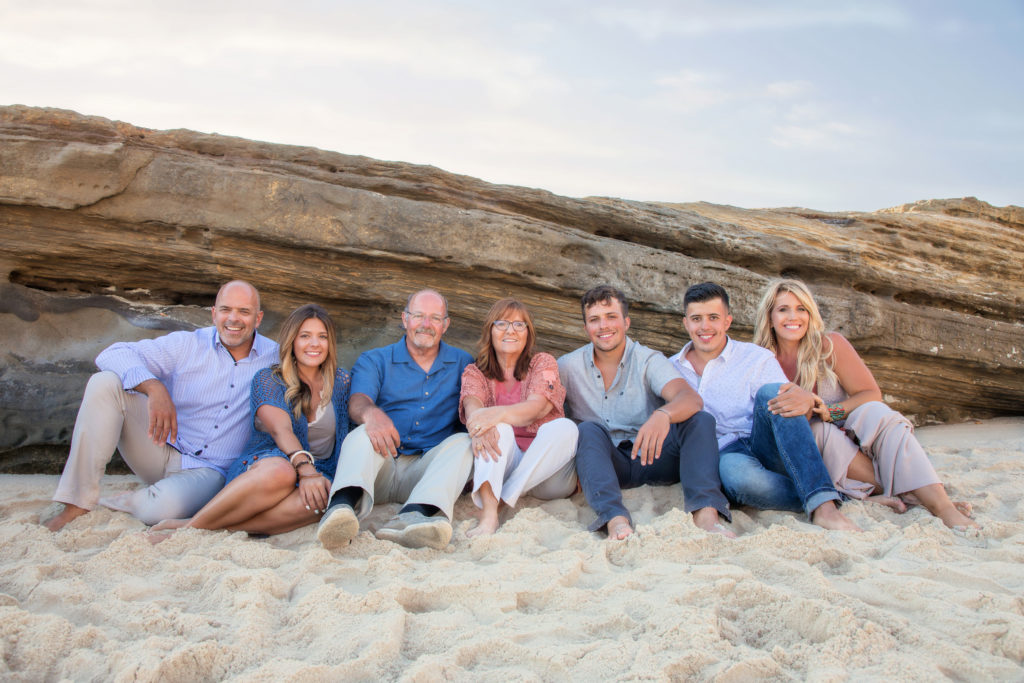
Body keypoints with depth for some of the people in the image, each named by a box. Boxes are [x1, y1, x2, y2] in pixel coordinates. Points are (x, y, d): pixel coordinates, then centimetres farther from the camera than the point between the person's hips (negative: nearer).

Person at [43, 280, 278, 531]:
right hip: (160, 451, 2)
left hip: (207, 470, -1)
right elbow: (113, 355, -11)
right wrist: (154, 387, -30)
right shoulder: (186, 345, -2)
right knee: (105, 382, -19)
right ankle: (77, 503, -18)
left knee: (163, 507, -36)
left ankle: (98, 507, -1)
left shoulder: (274, 357, -1)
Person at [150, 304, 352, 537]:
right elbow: (280, 430, -14)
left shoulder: (341, 381, 13)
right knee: (280, 472, -41)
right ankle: (189, 528, -33)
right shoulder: (268, 379, 4)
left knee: (323, 498, -37)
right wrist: (305, 469, -32)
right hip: (259, 465, -2)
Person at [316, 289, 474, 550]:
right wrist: (370, 413, -34)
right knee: (363, 434, -28)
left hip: (427, 469, 1)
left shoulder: (462, 363, 17)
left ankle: (411, 516, -53)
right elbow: (357, 401, -8)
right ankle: (342, 507, -59)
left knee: (463, 441, -26)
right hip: (380, 469, 0)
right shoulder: (374, 360, 11)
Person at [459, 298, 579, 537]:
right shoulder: (475, 372, 12)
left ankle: (504, 499, -33)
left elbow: (536, 407, -12)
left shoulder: (543, 363, 7)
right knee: (497, 427, -28)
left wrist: (497, 414, -34)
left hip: (546, 469, 0)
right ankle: (489, 512, -48)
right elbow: (471, 406, -10)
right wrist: (479, 426, -37)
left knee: (564, 427, -28)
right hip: (503, 464, 1)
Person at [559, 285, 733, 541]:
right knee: (588, 429, -28)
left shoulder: (648, 361, -2)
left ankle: (705, 513, -40)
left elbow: (692, 399, -19)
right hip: (604, 462, 0)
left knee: (701, 420, -20)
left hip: (653, 458, 0)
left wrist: (663, 414, -43)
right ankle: (616, 519, -48)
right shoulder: (568, 367, 3)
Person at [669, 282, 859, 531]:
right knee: (735, 470, -39)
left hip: (766, 450, 1)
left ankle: (823, 506, -39)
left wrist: (805, 401, -30)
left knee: (770, 391, -31)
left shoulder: (757, 359, 6)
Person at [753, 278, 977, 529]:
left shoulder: (830, 345, -4)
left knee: (875, 413, -29)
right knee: (817, 429, -32)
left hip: (854, 441, 1)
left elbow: (872, 394, -5)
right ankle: (904, 493, -32)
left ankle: (940, 504, -41)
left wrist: (830, 412, -22)